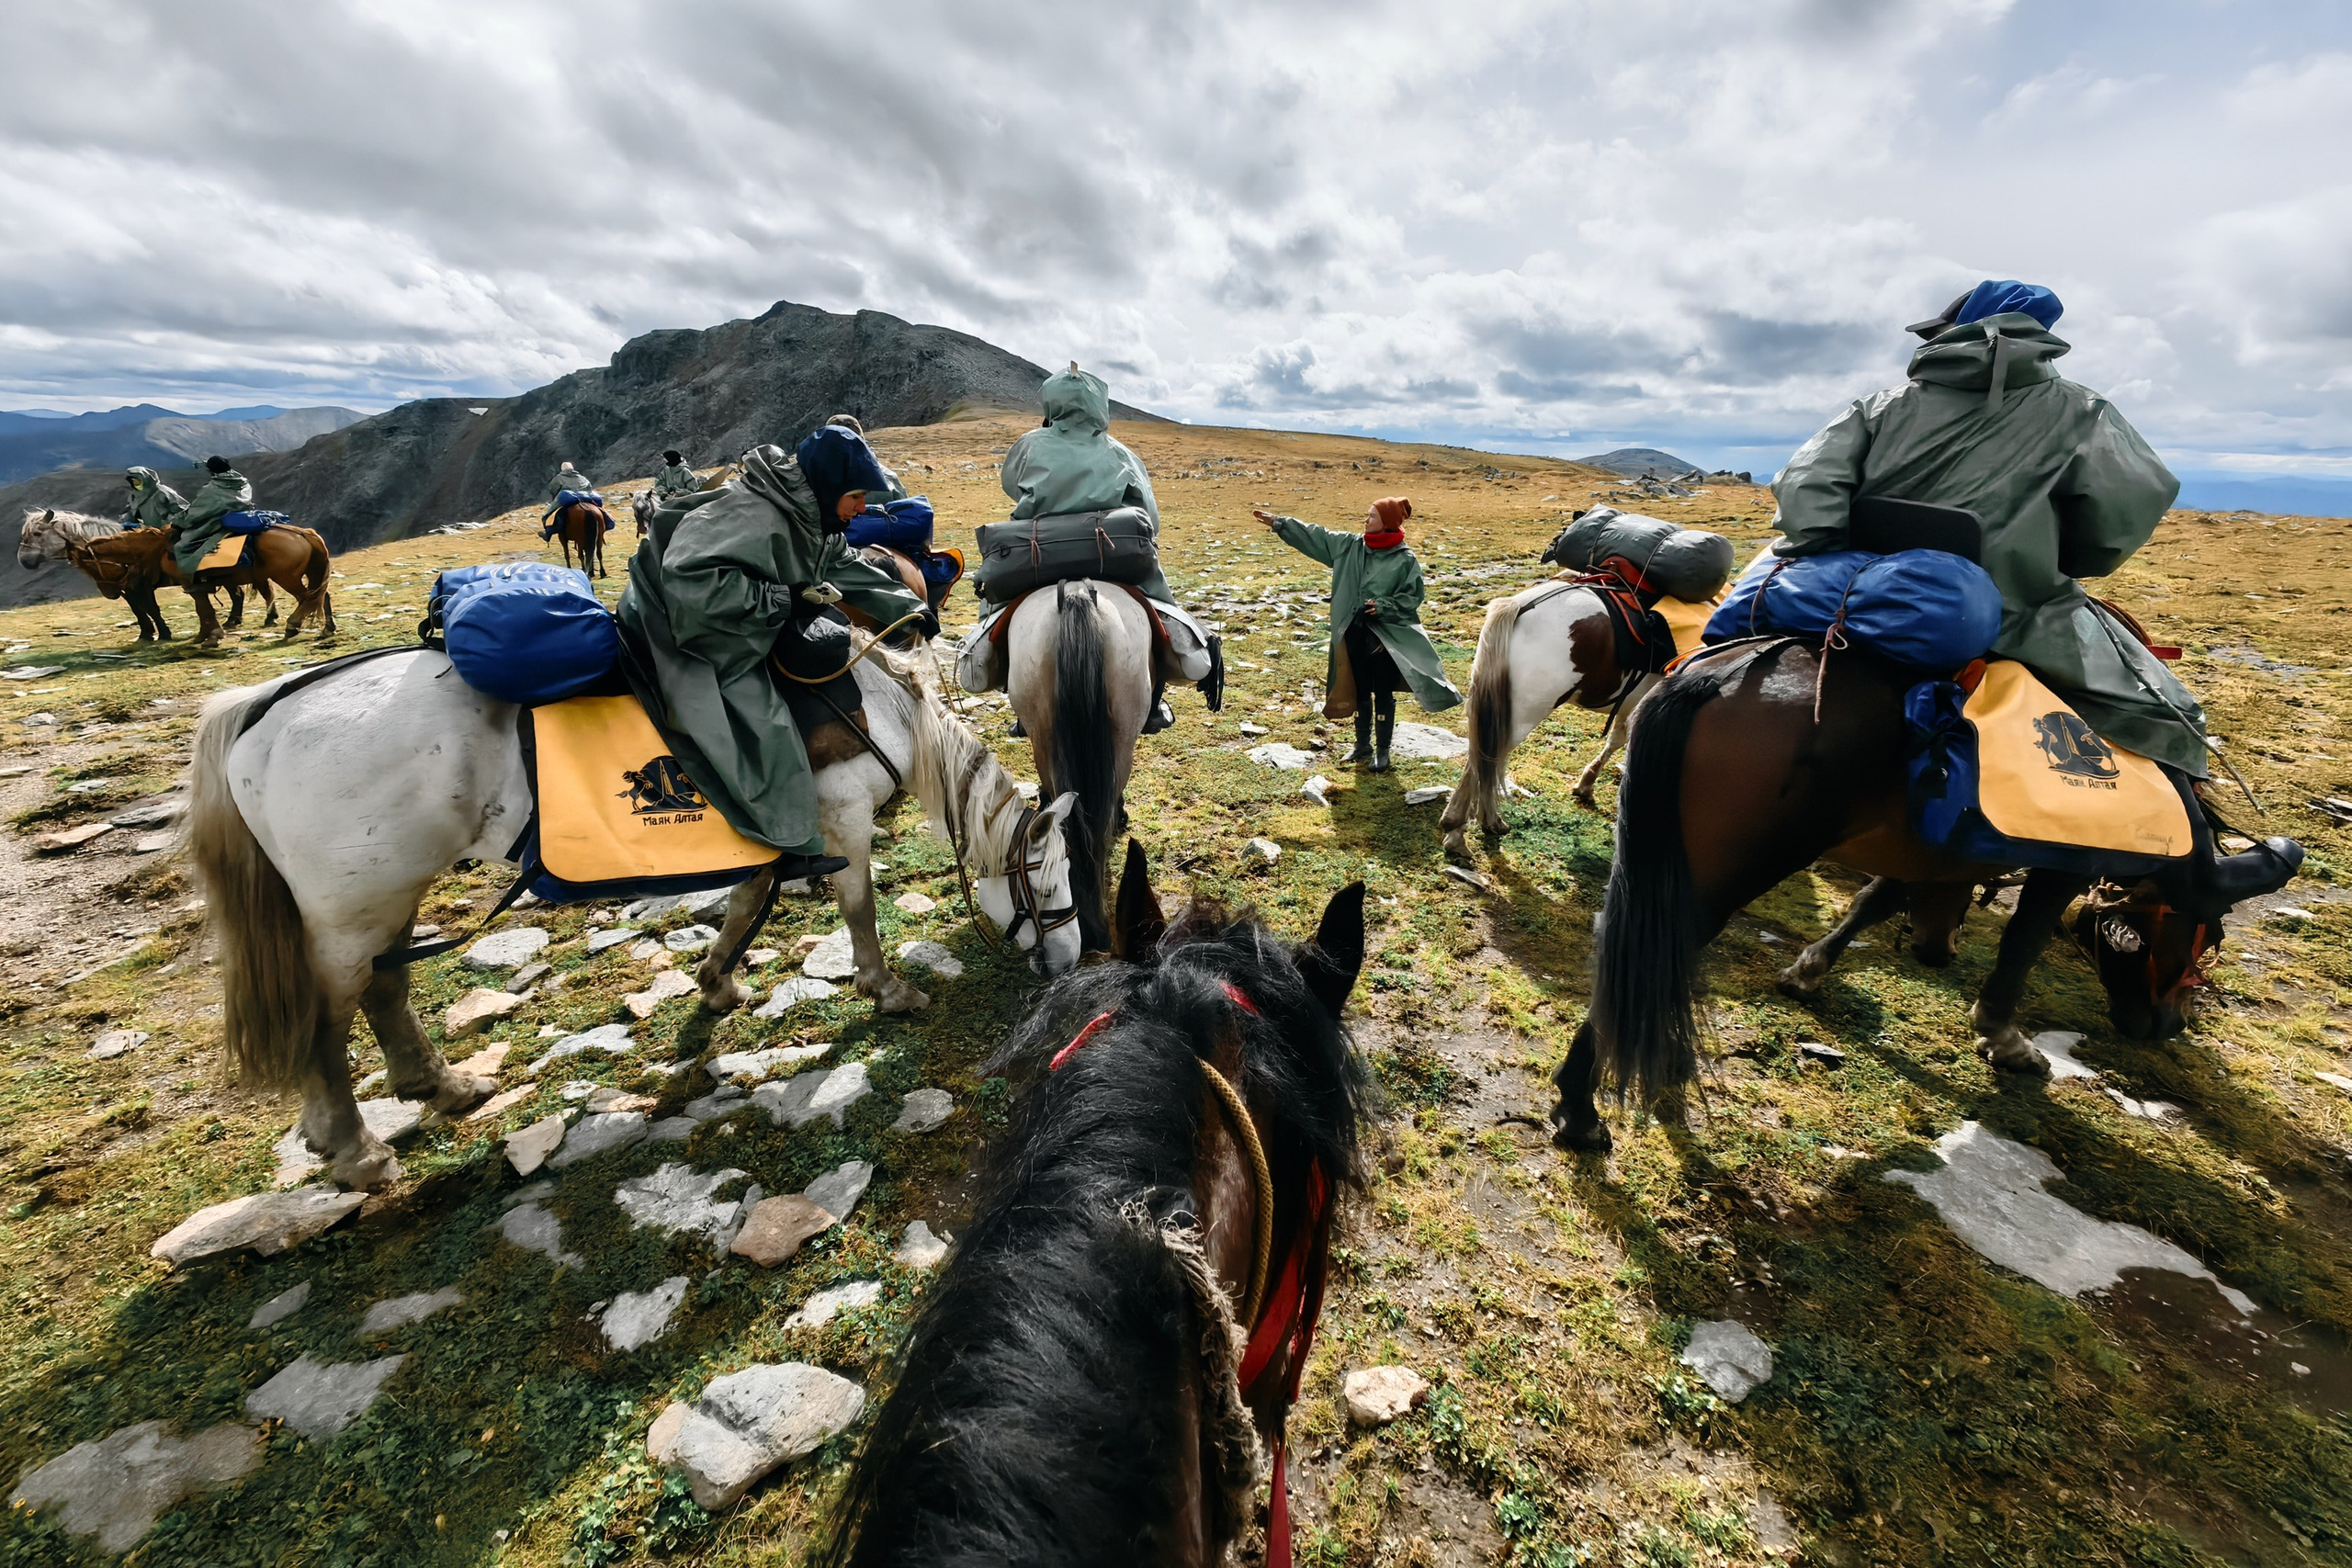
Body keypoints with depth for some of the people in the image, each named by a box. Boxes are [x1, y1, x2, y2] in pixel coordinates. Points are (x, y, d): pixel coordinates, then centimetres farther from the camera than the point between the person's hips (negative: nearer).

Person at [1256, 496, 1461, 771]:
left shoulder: (1404, 560, -10)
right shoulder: (1351, 545, 2)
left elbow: (1412, 597, -6)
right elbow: (1315, 536, 4)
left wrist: (1383, 606, -21)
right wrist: (1278, 523, 2)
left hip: (1386, 635, -5)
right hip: (1355, 632, 5)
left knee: (1383, 694, 4)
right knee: (1360, 691, 15)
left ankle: (1382, 751, 18)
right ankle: (1363, 746, 29)